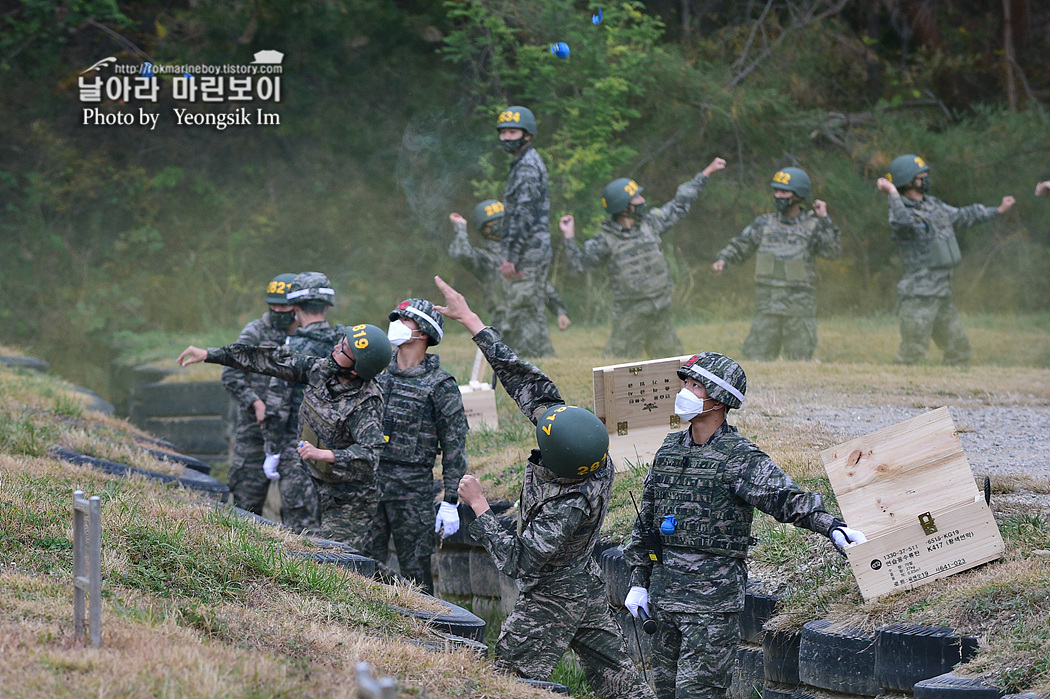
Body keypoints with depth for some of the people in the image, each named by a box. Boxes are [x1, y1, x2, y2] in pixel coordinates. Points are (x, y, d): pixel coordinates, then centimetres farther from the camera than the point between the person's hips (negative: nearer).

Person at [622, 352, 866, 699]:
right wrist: (639, 581, 17)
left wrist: (832, 527, -38)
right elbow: (647, 518, 19)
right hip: (664, 589, 7)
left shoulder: (739, 457, -10)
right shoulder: (670, 449, 12)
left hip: (713, 596, -7)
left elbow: (784, 498, -21)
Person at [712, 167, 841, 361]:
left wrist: (824, 220, -14)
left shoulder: (812, 227, 2)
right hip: (767, 306, 2)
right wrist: (723, 259, -5)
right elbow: (740, 245, 14)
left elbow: (833, 251, -10)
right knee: (757, 359, 0)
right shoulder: (764, 223, 10)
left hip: (799, 308, -2)